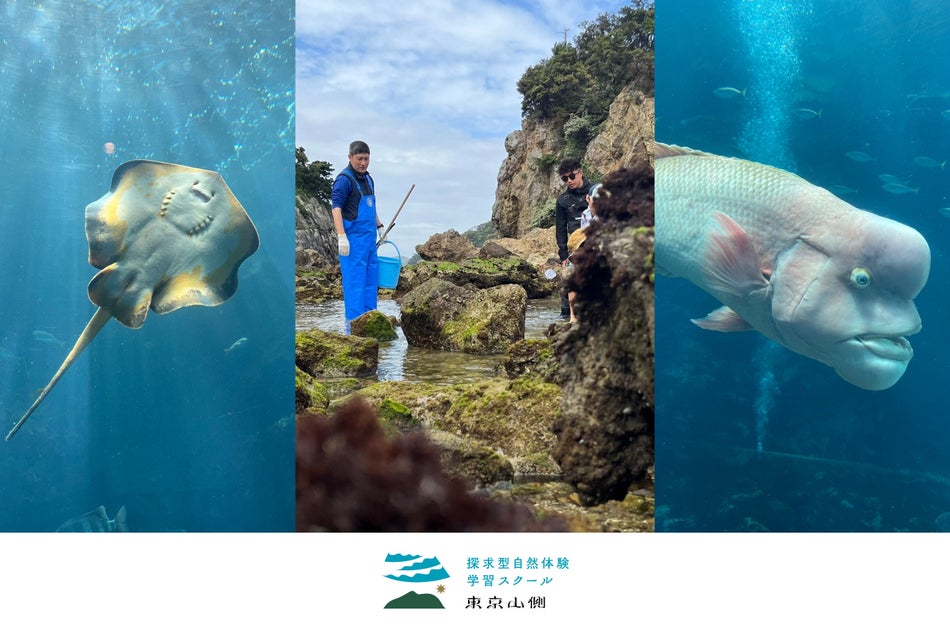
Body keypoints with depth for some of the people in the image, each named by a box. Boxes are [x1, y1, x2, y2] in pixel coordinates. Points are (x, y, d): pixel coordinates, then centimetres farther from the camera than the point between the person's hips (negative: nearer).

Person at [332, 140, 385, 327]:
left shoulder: (368, 178, 16)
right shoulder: (344, 179, -11)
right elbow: (336, 208, -17)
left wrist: (379, 226, 25)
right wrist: (341, 237, -24)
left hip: (369, 237, 8)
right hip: (353, 238, -8)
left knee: (371, 278, 11)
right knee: (354, 280, -6)